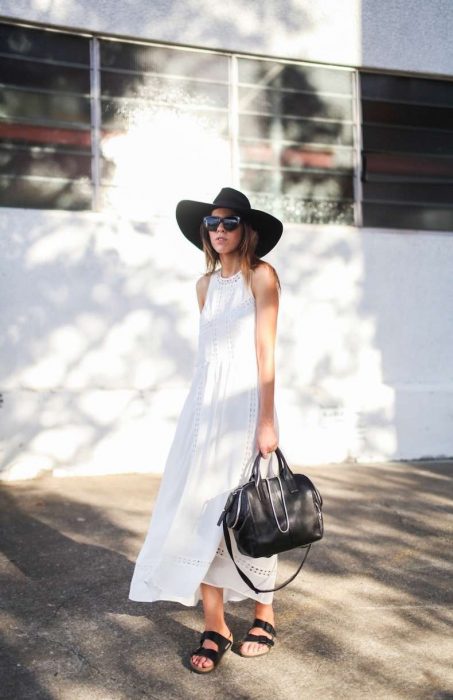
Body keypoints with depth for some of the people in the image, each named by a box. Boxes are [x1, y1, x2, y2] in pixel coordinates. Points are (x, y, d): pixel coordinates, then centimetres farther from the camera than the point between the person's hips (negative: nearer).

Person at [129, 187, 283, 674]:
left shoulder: (261, 275, -3)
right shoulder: (206, 283, 14)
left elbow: (266, 350, -9)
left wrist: (267, 420, -13)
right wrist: (202, 408, 14)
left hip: (244, 401, -5)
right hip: (205, 401, 5)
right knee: (200, 509, 0)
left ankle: (263, 615, 23)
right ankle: (215, 629, 8)